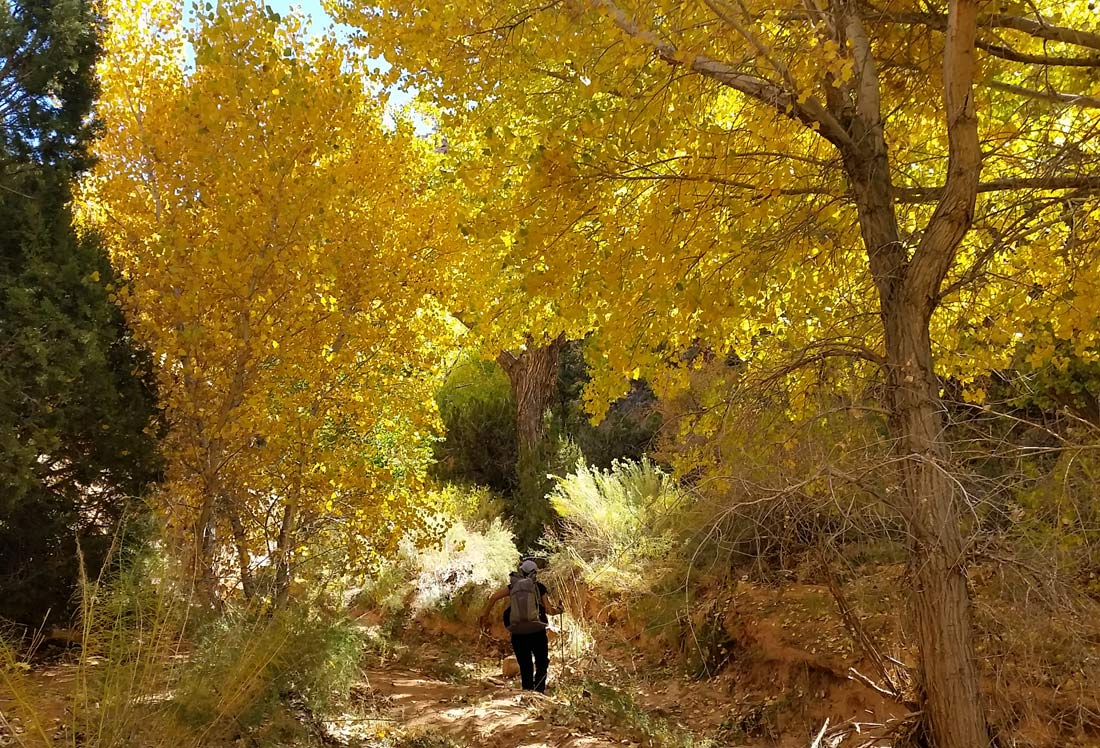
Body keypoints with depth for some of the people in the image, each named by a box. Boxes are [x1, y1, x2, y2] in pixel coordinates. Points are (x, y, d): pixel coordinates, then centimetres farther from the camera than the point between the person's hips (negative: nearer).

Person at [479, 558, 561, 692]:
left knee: (525, 666, 14)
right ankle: (539, 690, -7)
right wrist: (558, 610, 21)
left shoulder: (513, 586, 10)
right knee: (542, 664, 11)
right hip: (537, 631, -2)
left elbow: (494, 597, -1)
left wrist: (485, 614, 10)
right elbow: (549, 610, 0)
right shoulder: (539, 587, 4)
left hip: (517, 633, 2)